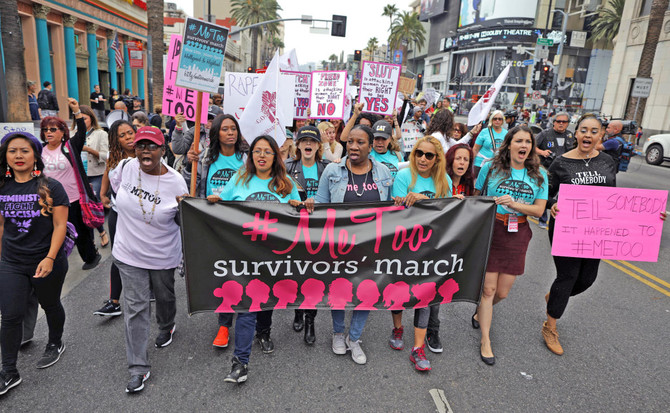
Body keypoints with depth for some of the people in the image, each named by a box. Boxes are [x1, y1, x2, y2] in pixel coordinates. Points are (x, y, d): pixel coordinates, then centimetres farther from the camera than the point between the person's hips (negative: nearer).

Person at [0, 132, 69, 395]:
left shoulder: (51, 188, -11)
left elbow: (60, 225, -13)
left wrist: (50, 258, -21)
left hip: (48, 263, -3)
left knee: (50, 305, 17)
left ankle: (56, 344, 43)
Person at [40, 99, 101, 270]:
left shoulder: (70, 147, -7)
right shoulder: (41, 151, 5)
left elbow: (82, 133, -23)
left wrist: (76, 111, -32)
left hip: (74, 199, -4)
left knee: (81, 231, 9)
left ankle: (90, 256, 29)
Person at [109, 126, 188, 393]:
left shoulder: (175, 181, -16)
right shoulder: (126, 167, -10)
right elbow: (113, 183, 15)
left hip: (163, 255, -1)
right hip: (129, 253, 1)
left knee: (165, 296, 22)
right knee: (136, 307, 3)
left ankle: (166, 327, 57)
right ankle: (138, 368, 14)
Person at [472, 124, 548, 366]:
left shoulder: (538, 175, 5)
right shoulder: (491, 168, -1)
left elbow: (539, 210, -1)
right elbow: (476, 199, 5)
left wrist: (514, 204, -16)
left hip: (517, 236, 3)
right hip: (490, 232, -3)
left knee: (502, 292, 8)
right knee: (488, 288, -1)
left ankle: (480, 313, 41)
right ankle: (486, 341, 14)